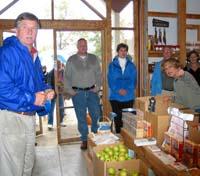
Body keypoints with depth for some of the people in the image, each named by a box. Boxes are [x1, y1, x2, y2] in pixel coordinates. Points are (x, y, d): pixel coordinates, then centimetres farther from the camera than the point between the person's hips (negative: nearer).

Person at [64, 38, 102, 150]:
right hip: (78, 93, -1)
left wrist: (97, 87, -1)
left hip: (92, 92, 2)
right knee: (81, 118, 4)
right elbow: (67, 77, 3)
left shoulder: (94, 58, 9)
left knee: (96, 115, 1)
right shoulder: (71, 60, 4)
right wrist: (69, 91, -5)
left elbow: (99, 74, 9)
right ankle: (84, 139, 17)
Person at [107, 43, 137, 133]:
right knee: (117, 118, 3)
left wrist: (127, 90, -12)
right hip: (115, 96, -1)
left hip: (129, 97, 1)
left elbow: (133, 80, 3)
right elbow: (110, 80, 0)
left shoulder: (131, 65, 8)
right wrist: (118, 90, -13)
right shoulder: (112, 65, 5)